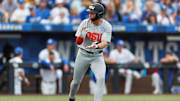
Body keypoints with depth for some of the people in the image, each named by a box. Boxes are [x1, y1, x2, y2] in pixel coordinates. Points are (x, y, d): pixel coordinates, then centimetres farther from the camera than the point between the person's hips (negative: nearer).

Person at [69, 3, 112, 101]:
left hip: (97, 56, -1)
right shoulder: (85, 23, -9)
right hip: (83, 55, 1)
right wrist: (83, 34, -31)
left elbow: (105, 43, -20)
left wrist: (97, 46, -42)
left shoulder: (107, 26, -11)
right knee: (76, 81, 9)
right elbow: (78, 42, -10)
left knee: (101, 78, -24)